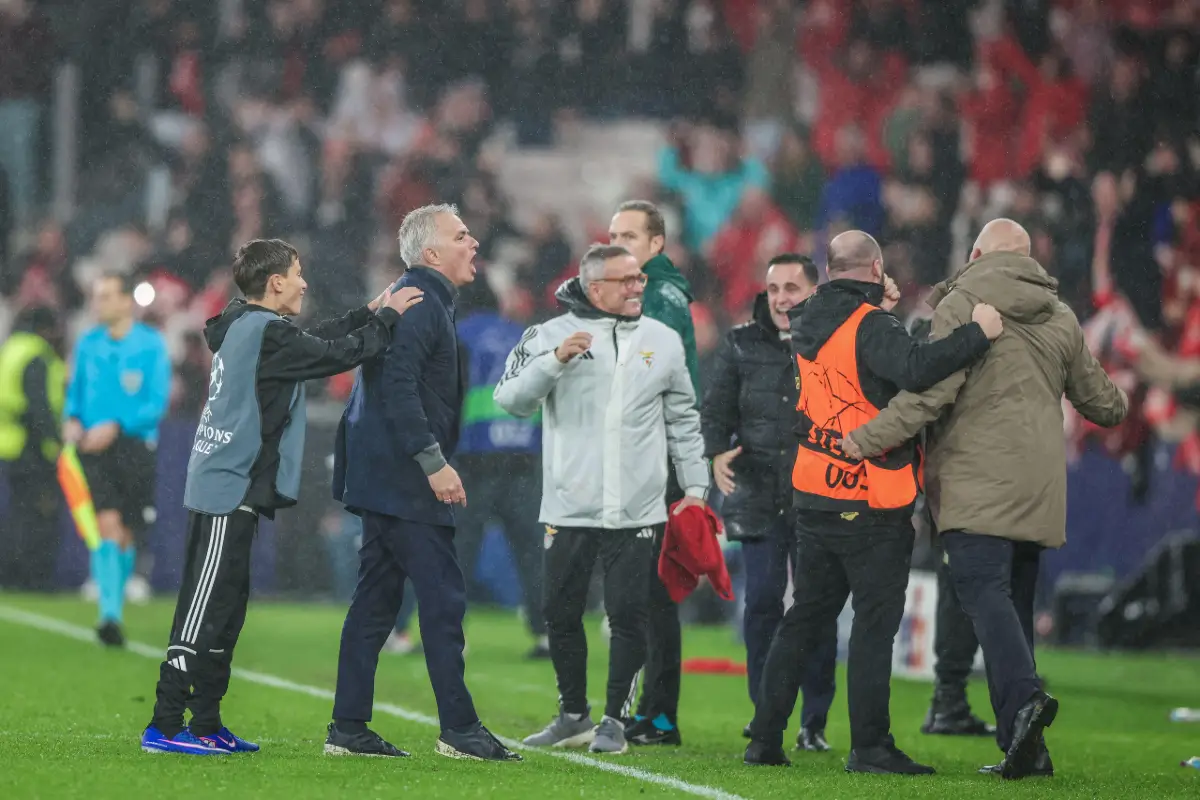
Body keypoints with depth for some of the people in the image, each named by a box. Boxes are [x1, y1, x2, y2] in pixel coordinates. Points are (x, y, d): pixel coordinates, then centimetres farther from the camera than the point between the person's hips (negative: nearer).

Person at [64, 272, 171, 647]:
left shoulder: (151, 344, -3)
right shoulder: (87, 345, 8)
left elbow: (158, 402, -7)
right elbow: (74, 394, 17)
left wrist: (116, 426, -17)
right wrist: (72, 420, -4)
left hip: (135, 447, -1)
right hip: (93, 448, 1)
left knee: (126, 537, 6)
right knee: (107, 526, -16)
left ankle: (115, 608, 24)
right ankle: (110, 615, -21)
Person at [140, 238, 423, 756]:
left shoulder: (244, 327, 15)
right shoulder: (266, 333, -14)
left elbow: (320, 341, 24)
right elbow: (340, 354, -13)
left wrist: (369, 313, 20)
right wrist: (387, 318, -1)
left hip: (219, 490, 10)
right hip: (230, 493, -10)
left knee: (224, 613, 13)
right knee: (203, 612, -9)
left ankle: (206, 726, 17)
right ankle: (165, 727, -9)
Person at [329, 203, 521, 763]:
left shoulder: (423, 301, 20)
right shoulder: (418, 303, -13)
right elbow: (398, 387, -22)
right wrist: (434, 463, -24)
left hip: (383, 479, 11)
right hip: (404, 482, -11)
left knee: (376, 600, 10)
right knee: (443, 597, -9)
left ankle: (349, 728, 11)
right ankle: (459, 728, -8)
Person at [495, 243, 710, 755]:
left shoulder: (663, 341, 10)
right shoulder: (552, 335, 1)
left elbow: (683, 421, 16)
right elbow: (511, 399, -8)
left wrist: (695, 487, 12)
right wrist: (555, 360, -21)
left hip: (637, 512, 1)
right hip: (568, 507, -1)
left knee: (629, 616, -3)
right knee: (561, 614, 6)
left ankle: (614, 721, 8)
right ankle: (573, 717, 20)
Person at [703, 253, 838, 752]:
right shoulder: (741, 345, 11)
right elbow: (717, 409, 10)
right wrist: (717, 451, -8)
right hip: (758, 495, 2)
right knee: (762, 601, 0)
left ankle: (814, 723, 5)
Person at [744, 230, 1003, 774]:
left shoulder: (809, 325, 9)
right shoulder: (870, 327, -15)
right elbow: (916, 368, -31)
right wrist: (978, 334, -25)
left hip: (813, 498, 8)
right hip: (871, 504, -8)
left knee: (806, 616, 14)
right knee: (876, 620, -2)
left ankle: (765, 737, 14)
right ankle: (869, 745, -4)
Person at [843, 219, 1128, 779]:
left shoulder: (962, 305, -2)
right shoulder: (1060, 318, 19)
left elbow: (931, 389, -14)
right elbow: (1100, 400, 29)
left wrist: (869, 439, -13)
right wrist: (1117, 408, 53)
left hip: (978, 481, -6)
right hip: (1038, 486, 6)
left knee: (984, 591, -15)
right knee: (1016, 602, 10)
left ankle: (1023, 696, -38)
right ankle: (1023, 747, 6)